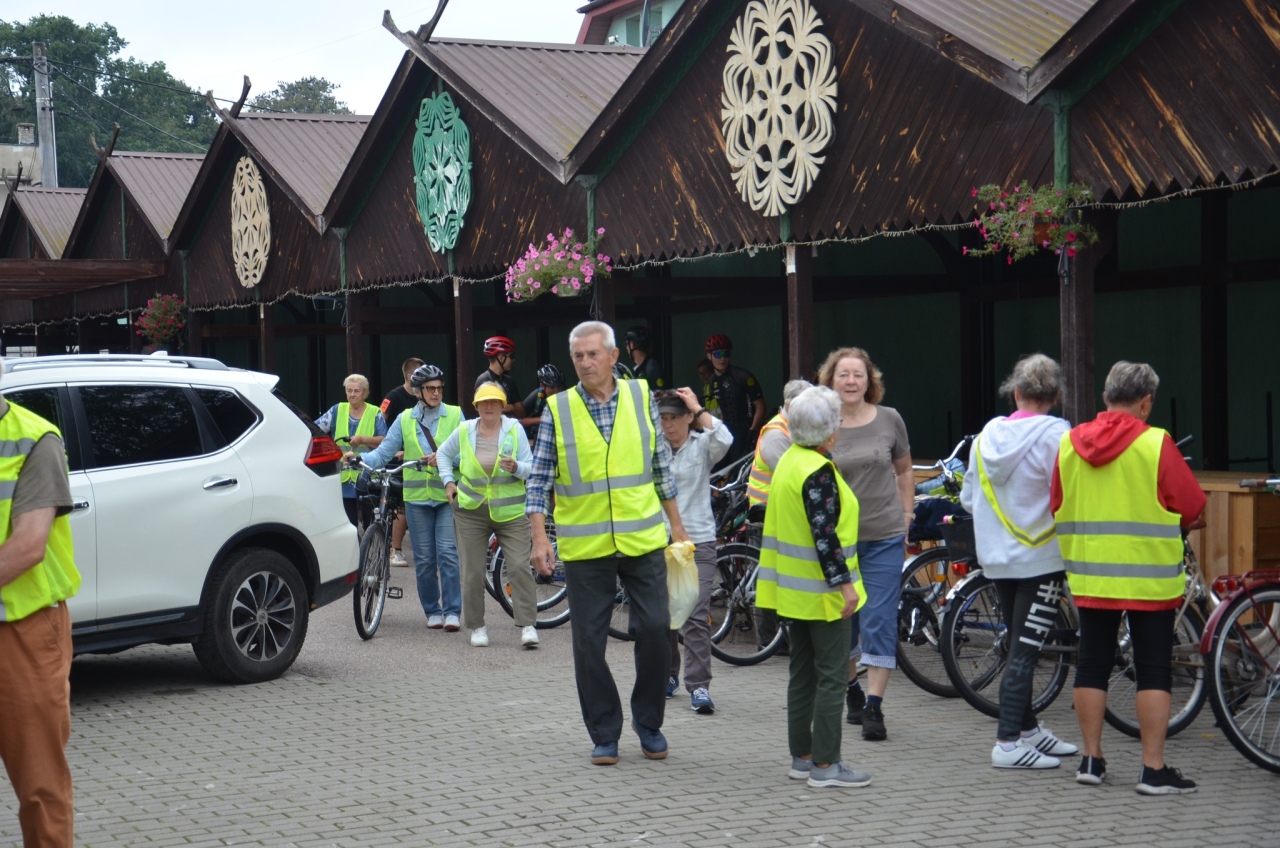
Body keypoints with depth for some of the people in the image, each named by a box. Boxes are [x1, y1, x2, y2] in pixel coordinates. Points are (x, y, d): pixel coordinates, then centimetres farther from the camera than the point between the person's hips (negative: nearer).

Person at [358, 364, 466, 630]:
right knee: (424, 559, 4)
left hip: (448, 495, -2)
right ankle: (432, 610, 15)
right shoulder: (405, 420, 11)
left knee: (448, 554, -9)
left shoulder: (455, 415, 6)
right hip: (417, 497, 2)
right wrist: (360, 459, -13)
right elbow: (383, 452, 5)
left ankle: (452, 610, -6)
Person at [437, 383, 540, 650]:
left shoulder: (515, 429, -1)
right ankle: (477, 626, 15)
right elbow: (444, 454, 21)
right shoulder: (464, 431, 4)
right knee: (472, 572, 4)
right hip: (471, 510, 2)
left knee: (520, 567, -10)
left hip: (511, 512, -2)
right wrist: (448, 482, 9)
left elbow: (531, 468, -2)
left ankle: (527, 625, -8)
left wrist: (516, 467, -22)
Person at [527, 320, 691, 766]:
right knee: (589, 642, 3)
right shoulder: (558, 409, -1)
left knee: (654, 629, -1)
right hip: (585, 546, -1)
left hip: (643, 540, 1)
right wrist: (540, 538, -8)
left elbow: (661, 465, 12)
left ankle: (648, 722, 19)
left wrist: (676, 524, 13)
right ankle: (604, 734, 16)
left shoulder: (640, 396, 3)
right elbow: (539, 479, 1)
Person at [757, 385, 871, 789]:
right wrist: (843, 583, -21)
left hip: (794, 588, 9)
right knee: (831, 676, -3)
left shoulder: (789, 461, 9)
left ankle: (801, 756, 20)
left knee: (802, 674, 14)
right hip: (820, 591, -9)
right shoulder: (818, 472, -19)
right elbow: (824, 534, -23)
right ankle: (825, 764, -1)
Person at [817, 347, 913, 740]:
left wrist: (906, 518, 9)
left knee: (879, 622, -5)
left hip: (884, 537, -1)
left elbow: (903, 471, 13)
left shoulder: (889, 420, 1)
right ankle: (851, 689, 33)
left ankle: (874, 706, -2)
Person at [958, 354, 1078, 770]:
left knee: (1020, 647, 17)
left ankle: (1029, 729, 26)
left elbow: (968, 499, 11)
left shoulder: (988, 434, 4)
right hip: (1040, 557, -6)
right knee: (1024, 652, -4)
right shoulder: (1055, 434, -13)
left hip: (997, 558, 6)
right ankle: (1008, 743, -5)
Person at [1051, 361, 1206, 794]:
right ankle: (1153, 768, 3)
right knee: (1154, 671, 2)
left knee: (1092, 666, 12)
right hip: (1147, 576, -4)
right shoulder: (1155, 443, -12)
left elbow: (1057, 507, 11)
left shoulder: (1070, 442, 2)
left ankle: (1091, 759, 17)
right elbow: (1193, 507, -7)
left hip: (1090, 575, 4)